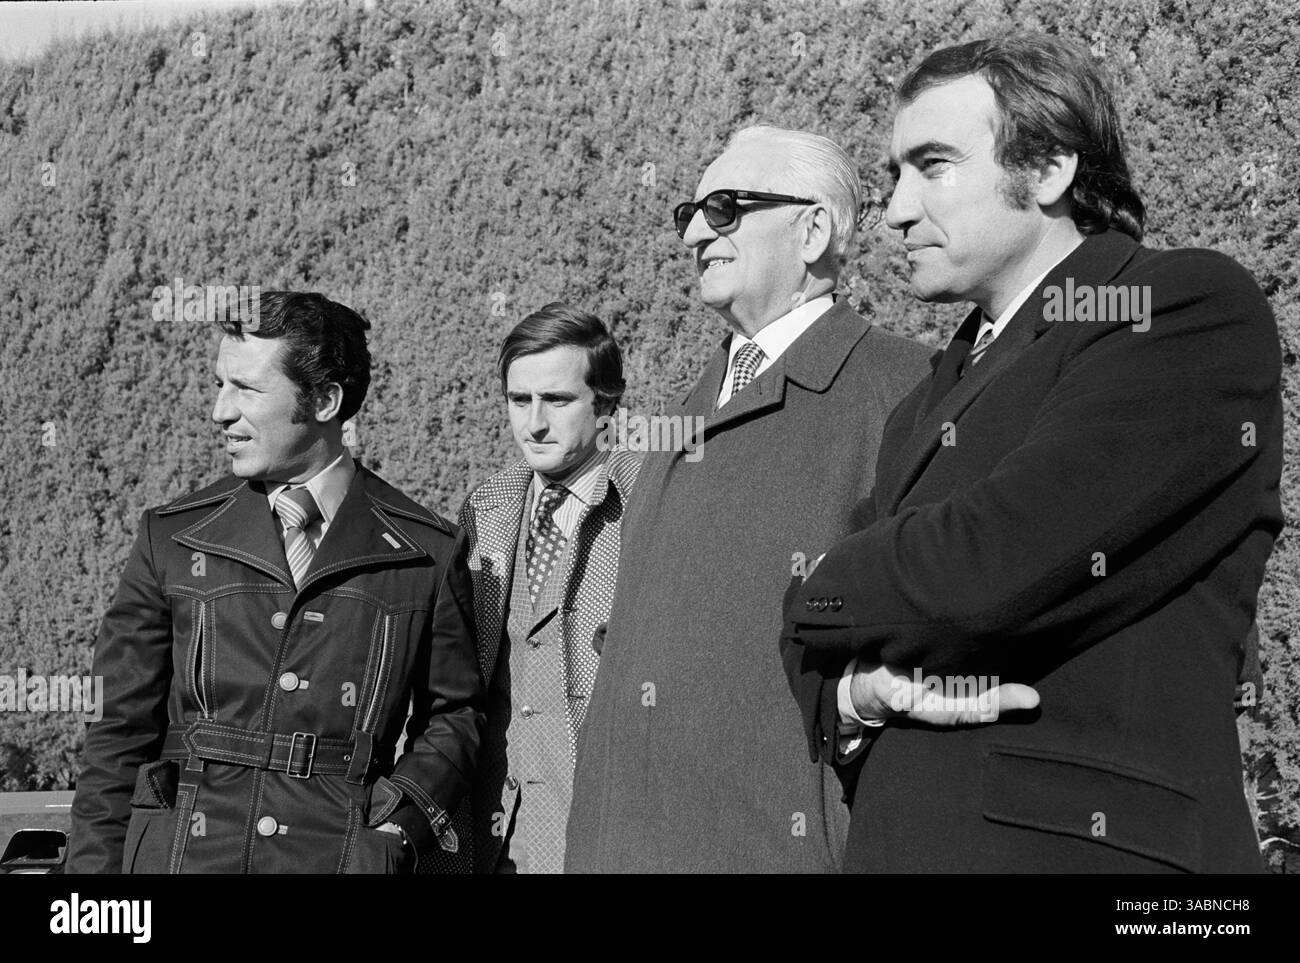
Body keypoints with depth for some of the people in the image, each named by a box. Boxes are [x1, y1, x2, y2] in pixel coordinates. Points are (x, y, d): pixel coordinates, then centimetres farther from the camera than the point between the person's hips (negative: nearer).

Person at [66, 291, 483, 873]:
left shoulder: (426, 553, 2)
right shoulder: (170, 537, 5)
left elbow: (453, 712, 11)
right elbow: (120, 730, 7)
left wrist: (398, 823, -4)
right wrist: (94, 866, 1)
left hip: (346, 857, -1)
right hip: (181, 853, 1)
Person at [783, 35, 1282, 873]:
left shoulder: (1195, 308, -7)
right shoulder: (928, 406, 17)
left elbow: (986, 568, -19)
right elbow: (816, 647, 15)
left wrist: (823, 602, 0)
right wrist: (852, 695, -8)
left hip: (1085, 840, -7)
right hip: (896, 840, 7)